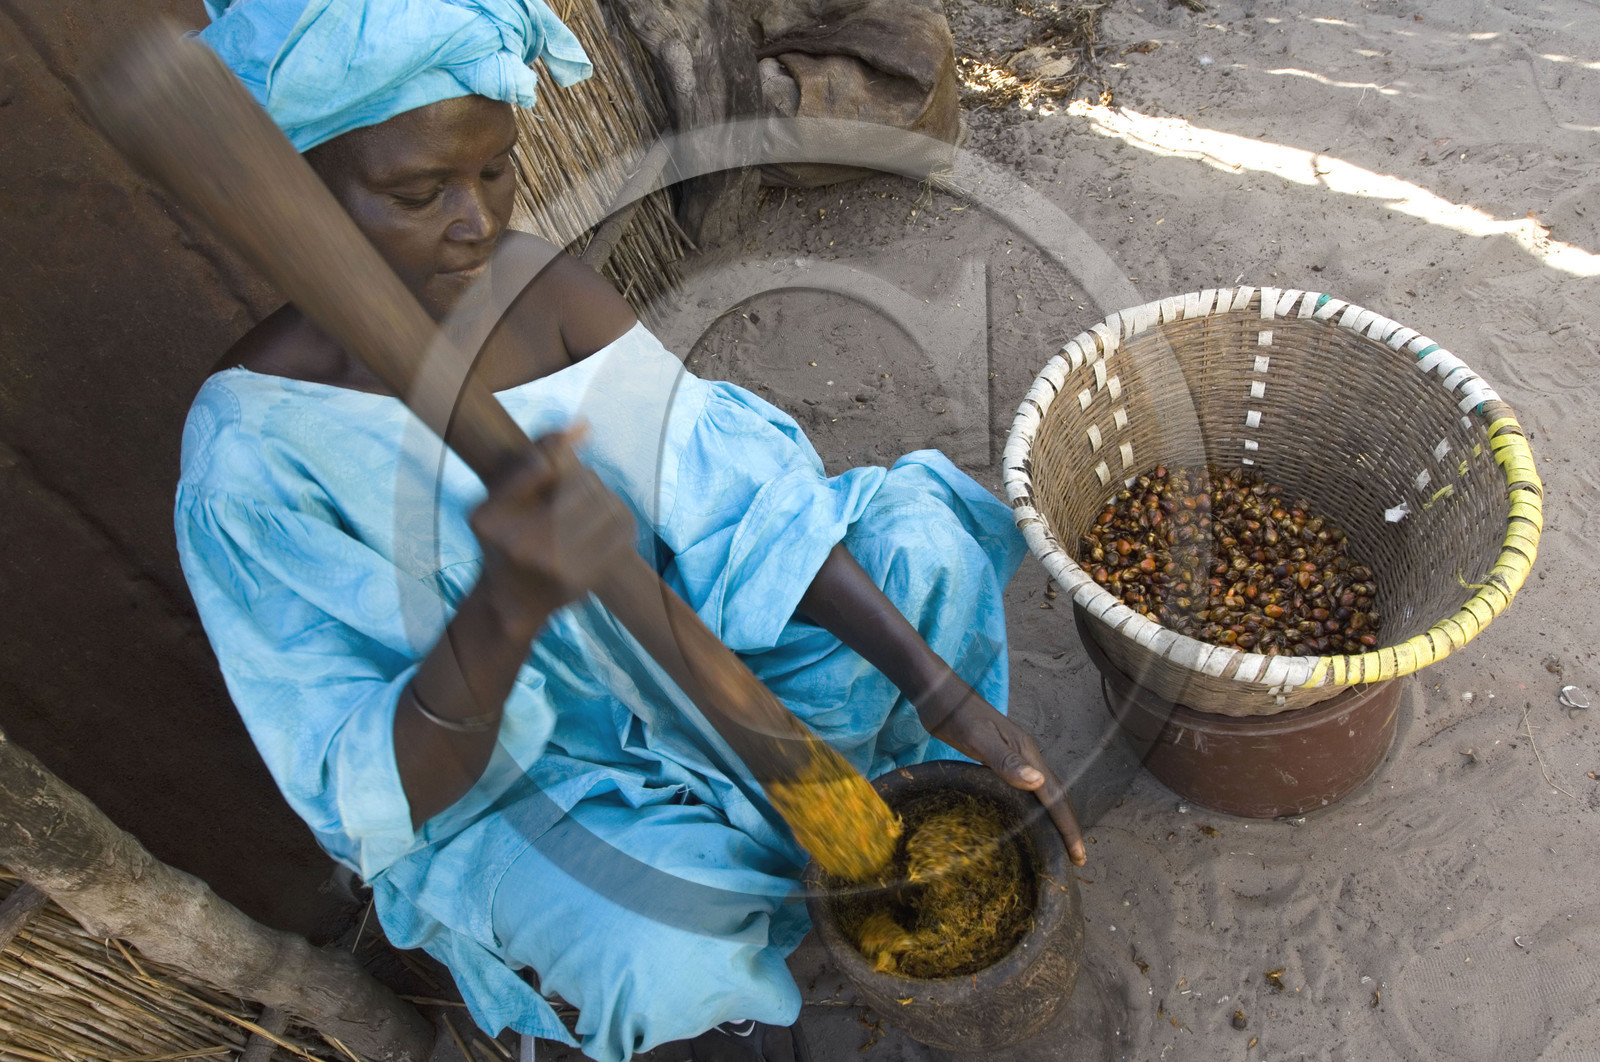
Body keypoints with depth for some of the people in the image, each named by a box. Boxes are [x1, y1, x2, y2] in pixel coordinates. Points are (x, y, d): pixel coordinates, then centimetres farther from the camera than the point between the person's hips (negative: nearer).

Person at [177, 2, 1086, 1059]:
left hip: (659, 634, 5)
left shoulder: (537, 282, -14)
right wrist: (507, 605, -48)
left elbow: (727, 482, -16)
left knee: (925, 540, -7)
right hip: (486, 783, -4)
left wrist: (941, 685, -22)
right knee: (685, 932, -35)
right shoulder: (251, 452, -27)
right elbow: (376, 797, -27)